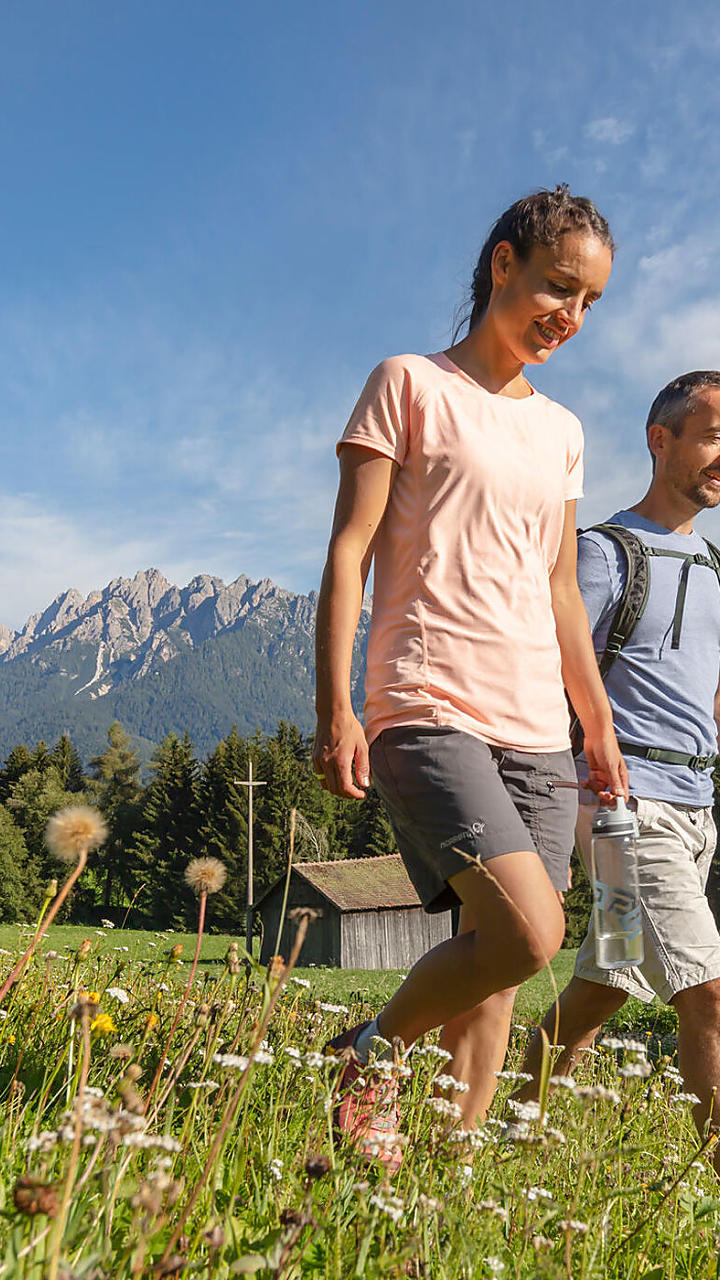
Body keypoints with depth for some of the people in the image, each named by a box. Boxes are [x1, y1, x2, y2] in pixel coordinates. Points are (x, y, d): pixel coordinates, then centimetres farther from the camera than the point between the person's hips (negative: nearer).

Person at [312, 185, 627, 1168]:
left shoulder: (560, 431, 19)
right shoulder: (410, 385, 3)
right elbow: (348, 552, -3)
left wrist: (601, 727, 20)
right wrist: (335, 709, -11)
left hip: (537, 728, 6)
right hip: (429, 710, -6)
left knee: (497, 969, 4)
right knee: (528, 934, -18)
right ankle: (371, 1055, 7)